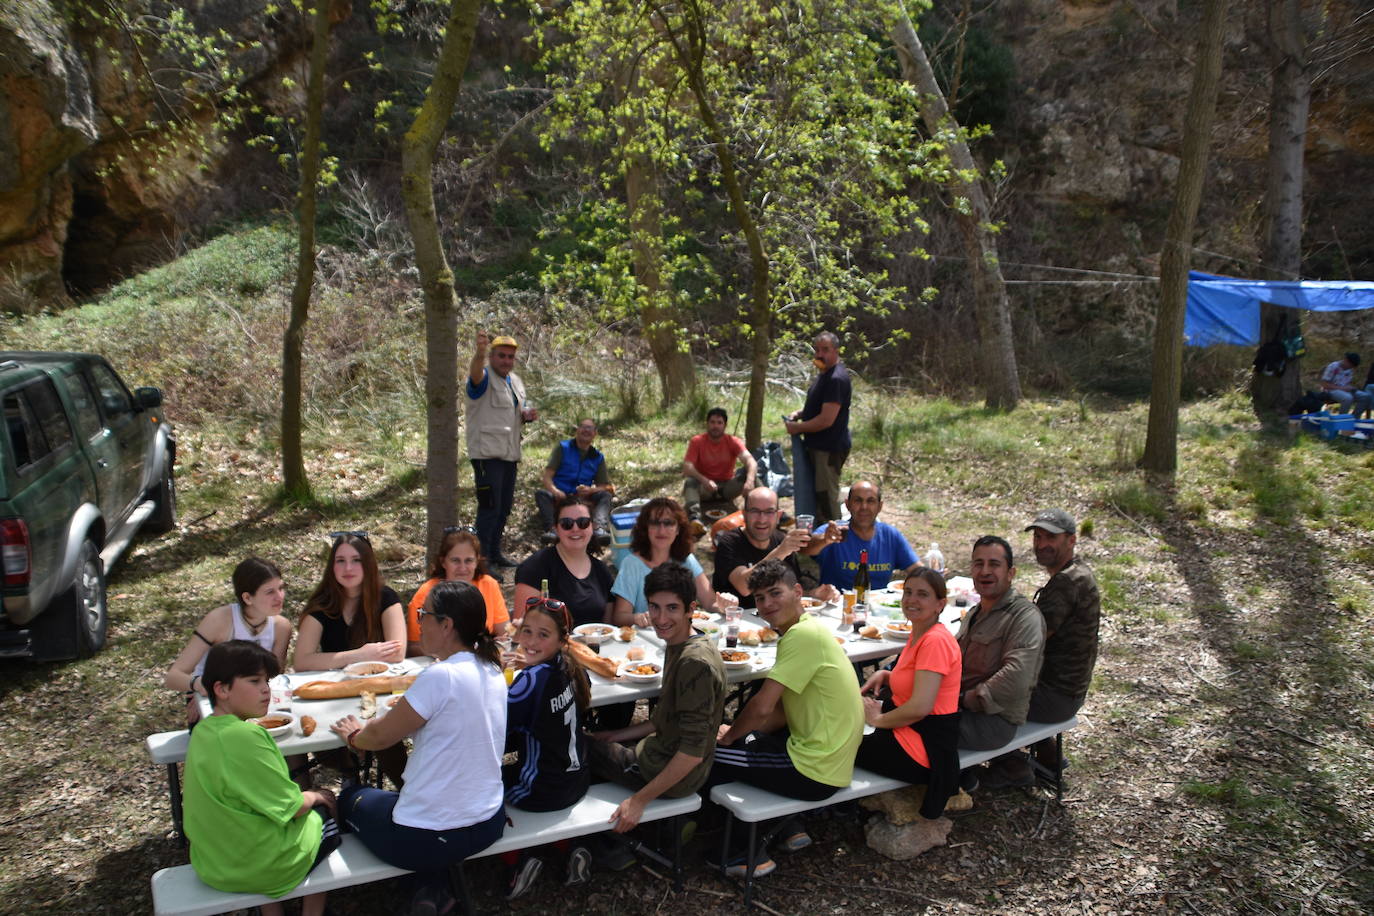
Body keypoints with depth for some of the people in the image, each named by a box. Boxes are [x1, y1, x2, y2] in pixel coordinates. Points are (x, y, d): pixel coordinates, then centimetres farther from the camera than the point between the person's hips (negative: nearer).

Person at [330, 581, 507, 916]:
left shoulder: (441, 677, -23)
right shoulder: (492, 672, 0)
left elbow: (380, 736, -10)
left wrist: (352, 734, 8)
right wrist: (409, 707, 11)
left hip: (427, 838, -7)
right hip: (489, 825, 7)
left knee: (351, 798, 23)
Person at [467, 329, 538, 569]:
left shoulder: (516, 381, 18)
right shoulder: (484, 377, -7)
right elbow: (475, 372, -33)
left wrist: (528, 416, 5)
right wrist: (479, 352, -55)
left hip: (510, 454, 8)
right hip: (486, 453, -8)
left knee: (504, 507, 15)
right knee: (490, 507, -11)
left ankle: (494, 553, 27)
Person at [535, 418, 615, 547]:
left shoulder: (598, 457, 14)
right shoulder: (562, 448, 8)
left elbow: (605, 486, 7)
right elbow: (547, 477, -3)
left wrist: (590, 490, -16)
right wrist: (555, 490, -27)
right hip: (558, 496, -1)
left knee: (605, 496, -23)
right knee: (541, 493, -29)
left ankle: (600, 529, -52)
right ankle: (552, 529, -53)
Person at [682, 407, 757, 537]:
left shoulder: (733, 441, -6)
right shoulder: (697, 441, -7)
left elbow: (751, 461, -23)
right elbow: (687, 467, -20)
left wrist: (750, 481, -45)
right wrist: (704, 480, -40)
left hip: (727, 487, 1)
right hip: (705, 488, -1)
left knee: (747, 471, -23)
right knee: (690, 482, -33)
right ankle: (694, 519, -56)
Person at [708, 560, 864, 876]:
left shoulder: (803, 634, -21)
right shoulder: (810, 629, 10)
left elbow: (763, 707, -23)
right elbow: (782, 713, 14)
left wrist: (730, 735, -4)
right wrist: (736, 733, 3)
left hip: (813, 772, -10)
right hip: (829, 760, 10)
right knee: (747, 740, 27)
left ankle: (748, 853, 13)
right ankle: (788, 827, 25)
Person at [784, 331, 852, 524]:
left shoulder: (836, 378, -21)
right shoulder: (823, 374, 13)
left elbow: (826, 420, -25)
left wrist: (798, 428, -12)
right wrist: (799, 413, 9)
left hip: (829, 448, -11)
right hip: (818, 445, 11)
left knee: (827, 496, -4)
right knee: (818, 493, 20)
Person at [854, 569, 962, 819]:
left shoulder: (935, 641, -23)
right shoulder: (918, 633, 7)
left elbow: (920, 707, -28)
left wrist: (878, 719, -13)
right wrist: (885, 675, 2)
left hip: (924, 747, -9)